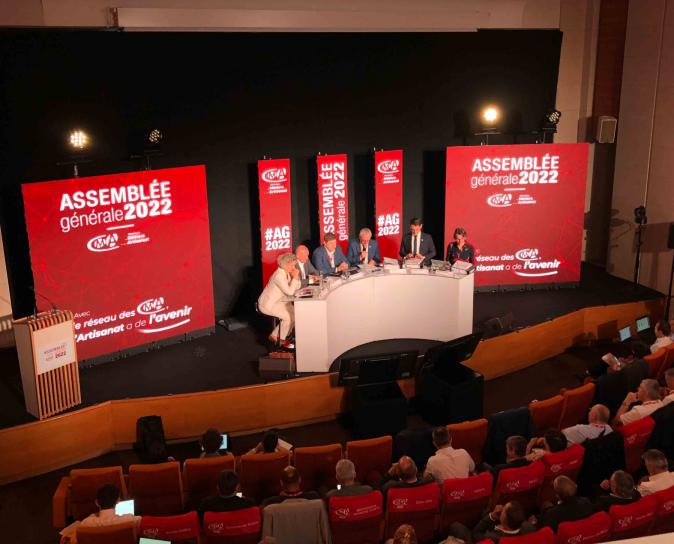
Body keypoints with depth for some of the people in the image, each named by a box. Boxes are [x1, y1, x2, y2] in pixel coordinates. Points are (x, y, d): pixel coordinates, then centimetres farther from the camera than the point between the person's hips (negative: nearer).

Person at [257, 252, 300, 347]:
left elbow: (297, 287, 4)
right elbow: (290, 292, -31)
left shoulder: (286, 272, 1)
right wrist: (295, 277, -25)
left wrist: (295, 276, -12)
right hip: (267, 304, -10)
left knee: (294, 313, 2)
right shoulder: (279, 276, -28)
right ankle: (282, 340, 6)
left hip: (277, 301, 10)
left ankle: (274, 335, 14)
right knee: (288, 316, -17)